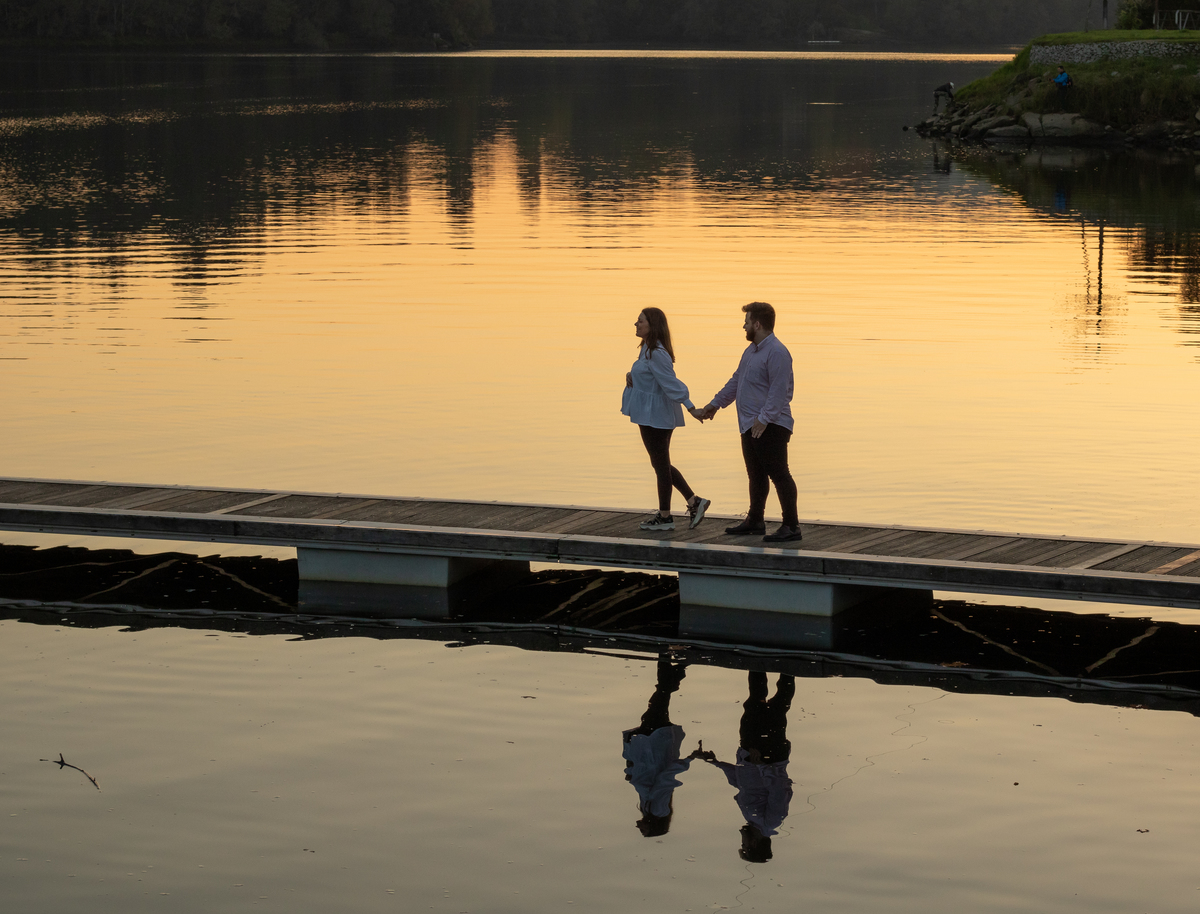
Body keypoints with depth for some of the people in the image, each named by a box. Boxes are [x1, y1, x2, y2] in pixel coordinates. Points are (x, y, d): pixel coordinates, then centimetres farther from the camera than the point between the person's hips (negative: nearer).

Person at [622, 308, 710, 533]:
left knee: (660, 465, 1)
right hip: (650, 415, 10)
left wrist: (690, 406, -26)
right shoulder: (648, 350, 11)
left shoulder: (657, 354, -20)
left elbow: (671, 382, -24)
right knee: (660, 464, 16)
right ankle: (694, 502, 17)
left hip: (656, 415, -10)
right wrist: (631, 374, 4)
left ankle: (665, 517, 11)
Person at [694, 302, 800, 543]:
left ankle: (791, 526, -8)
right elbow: (736, 382, 28)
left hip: (770, 427, -10)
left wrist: (764, 419, -27)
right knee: (756, 475, 17)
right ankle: (755, 520, 28)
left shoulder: (776, 352, -16)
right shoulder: (751, 350, 18)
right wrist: (715, 404, 31)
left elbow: (778, 391, -23)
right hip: (750, 425, 10)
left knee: (779, 474, -9)